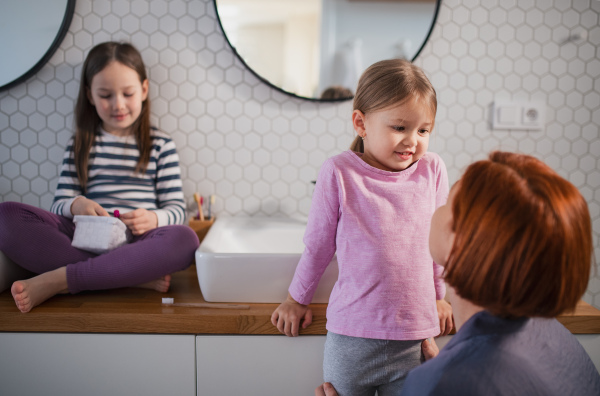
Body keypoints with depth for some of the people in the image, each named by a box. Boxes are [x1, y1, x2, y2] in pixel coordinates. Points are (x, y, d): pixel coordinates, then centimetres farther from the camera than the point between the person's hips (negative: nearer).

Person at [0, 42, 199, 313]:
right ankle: (136, 277, -29)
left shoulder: (160, 145, 13)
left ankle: (56, 281, -30)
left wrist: (154, 219, -17)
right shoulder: (79, 146, 19)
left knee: (185, 238, -36)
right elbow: (59, 203, 11)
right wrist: (75, 205, -13)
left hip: (138, 240, -2)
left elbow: (177, 208, 6)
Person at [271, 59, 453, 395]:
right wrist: (297, 299, 12)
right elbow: (318, 245, 2)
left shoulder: (433, 170, -3)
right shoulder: (339, 173, -11)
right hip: (351, 336, -2)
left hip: (415, 338, 2)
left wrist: (438, 296, 20)